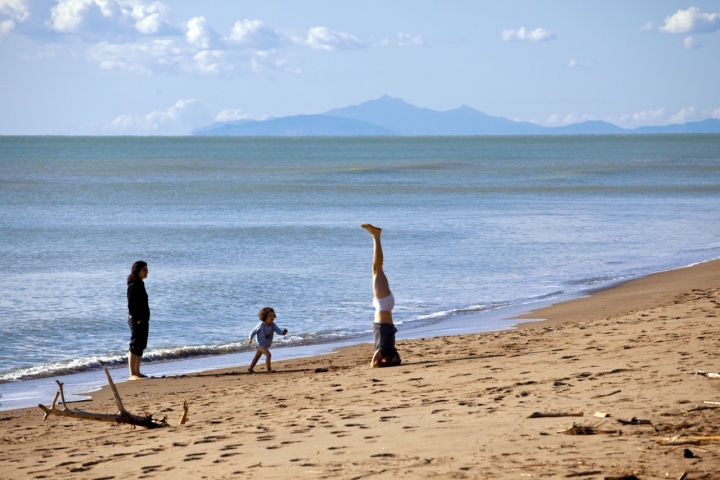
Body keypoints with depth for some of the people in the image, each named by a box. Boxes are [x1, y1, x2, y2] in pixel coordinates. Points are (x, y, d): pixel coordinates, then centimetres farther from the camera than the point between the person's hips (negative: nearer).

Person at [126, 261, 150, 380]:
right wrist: (137, 319, -20)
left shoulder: (140, 284, 14)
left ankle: (137, 372, 18)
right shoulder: (133, 285, -14)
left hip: (143, 320, 10)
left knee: (140, 346, 12)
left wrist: (144, 320, 15)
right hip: (136, 320, -10)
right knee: (134, 346, -9)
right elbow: (130, 305, -19)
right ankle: (132, 374, -10)